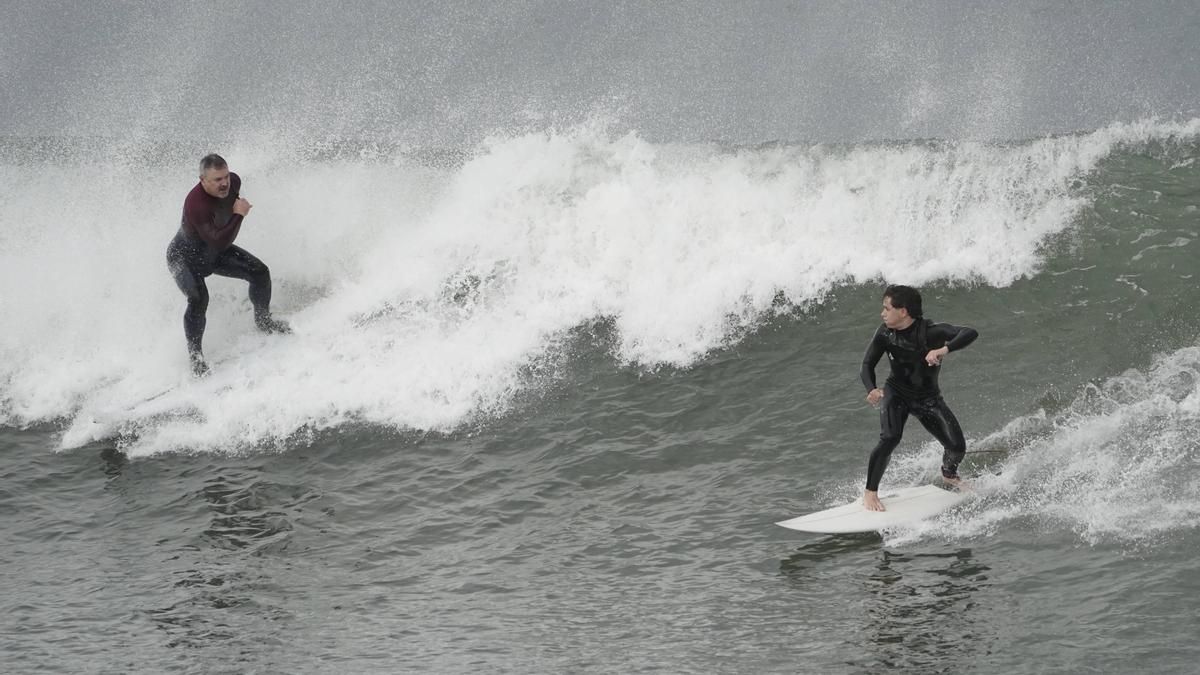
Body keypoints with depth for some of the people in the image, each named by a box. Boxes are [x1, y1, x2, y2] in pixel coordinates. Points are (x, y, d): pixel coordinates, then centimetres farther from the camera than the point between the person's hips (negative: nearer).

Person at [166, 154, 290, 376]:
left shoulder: (233, 182, -18)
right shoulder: (196, 204, -41)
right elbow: (219, 242, -46)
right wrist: (238, 215, -48)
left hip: (215, 251, 7)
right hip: (185, 257, -7)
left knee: (260, 273, -1)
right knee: (198, 299, -29)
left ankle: (263, 321, 25)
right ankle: (194, 354, -11)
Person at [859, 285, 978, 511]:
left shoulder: (930, 332, -27)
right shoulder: (885, 334, -16)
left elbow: (970, 333, -38)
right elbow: (868, 364, -6)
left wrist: (944, 350, -56)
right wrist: (872, 389, -27)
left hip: (928, 398, 0)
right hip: (896, 393, 0)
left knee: (957, 447, -6)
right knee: (890, 439, -26)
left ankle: (949, 475, 31)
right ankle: (870, 492, -11)